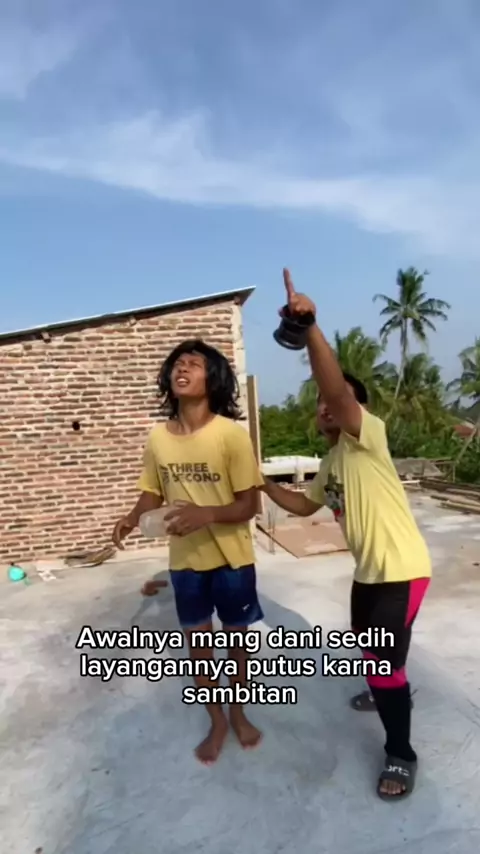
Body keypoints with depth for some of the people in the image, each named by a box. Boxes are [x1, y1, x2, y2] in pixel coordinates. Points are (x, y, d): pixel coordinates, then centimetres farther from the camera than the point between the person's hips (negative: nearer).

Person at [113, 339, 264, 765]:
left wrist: (206, 514, -34)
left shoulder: (231, 434, -19)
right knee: (198, 643, 17)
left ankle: (238, 712, 44)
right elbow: (153, 492, 6)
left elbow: (248, 505, -16)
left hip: (231, 559, -3)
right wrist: (133, 517, -15)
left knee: (237, 638, 17)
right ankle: (217, 721, 41)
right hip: (185, 561, 3)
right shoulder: (157, 437, -6)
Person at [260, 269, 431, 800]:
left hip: (401, 569, -9)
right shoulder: (330, 463, 9)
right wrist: (265, 485, 8)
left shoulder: (366, 438, -17)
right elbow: (305, 505, 20)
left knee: (382, 661, -4)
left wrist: (310, 327, -46)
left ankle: (400, 755, 19)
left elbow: (338, 389, -36)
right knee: (369, 645, 28)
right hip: (368, 570, 10)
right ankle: (392, 690, 57)